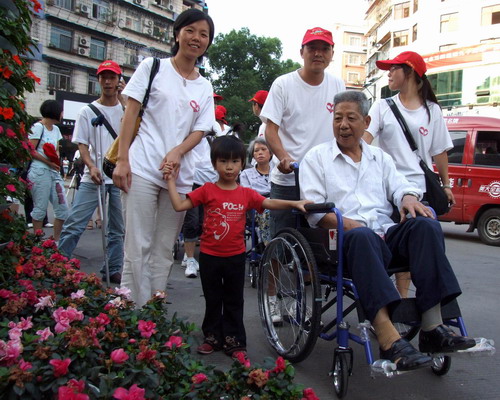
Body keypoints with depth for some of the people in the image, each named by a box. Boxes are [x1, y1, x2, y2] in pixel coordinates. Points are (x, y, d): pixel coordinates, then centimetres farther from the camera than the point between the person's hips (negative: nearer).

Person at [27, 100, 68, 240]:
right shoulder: (38, 127, -4)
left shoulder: (55, 129, 19)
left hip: (54, 171, 8)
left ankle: (56, 240, 12)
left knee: (62, 209, 3)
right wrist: (48, 162, -16)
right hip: (39, 172, -7)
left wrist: (57, 157, -1)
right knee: (40, 209, -4)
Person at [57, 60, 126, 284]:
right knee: (74, 224, -7)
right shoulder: (88, 111, 7)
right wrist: (91, 166, -14)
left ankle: (113, 270, 19)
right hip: (93, 177, -1)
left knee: (118, 229, 8)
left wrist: (124, 99, -8)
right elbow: (82, 144, 1)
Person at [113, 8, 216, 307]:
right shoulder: (152, 67, 7)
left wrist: (177, 152, -12)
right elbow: (131, 114, 2)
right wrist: (122, 160, -8)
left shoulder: (205, 87, 15)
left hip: (180, 175, 4)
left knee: (164, 251, 7)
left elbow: (200, 130, 9)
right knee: (138, 248, -7)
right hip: (142, 170, -3)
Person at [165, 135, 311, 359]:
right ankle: (212, 337, 29)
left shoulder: (246, 194, -2)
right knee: (212, 300, 14)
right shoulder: (207, 191, -6)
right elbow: (179, 205, -8)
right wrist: (171, 181, -11)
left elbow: (269, 203, -4)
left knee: (234, 301, 11)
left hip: (235, 256, 1)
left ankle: (234, 341, 22)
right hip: (210, 256, -1)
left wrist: (294, 203, -17)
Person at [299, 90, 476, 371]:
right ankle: (390, 341, -50)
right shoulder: (317, 157, 12)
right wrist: (347, 223, -16)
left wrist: (409, 197, -9)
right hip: (344, 239, -4)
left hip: (386, 233, 5)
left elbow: (400, 185, 17)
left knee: (426, 225, -26)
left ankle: (433, 328, -31)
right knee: (362, 236, -40)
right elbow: (314, 208, 0)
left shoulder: (379, 157, 27)